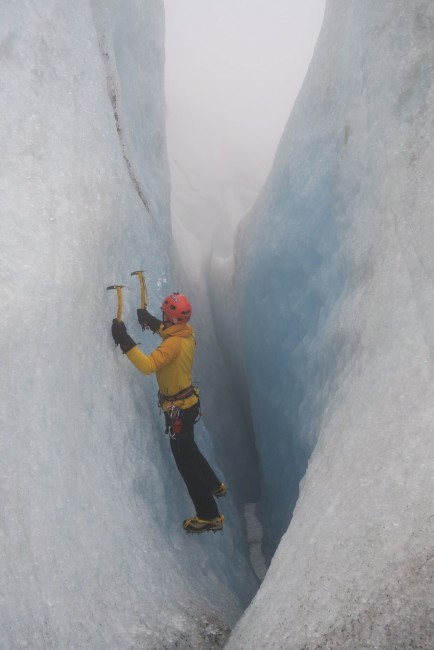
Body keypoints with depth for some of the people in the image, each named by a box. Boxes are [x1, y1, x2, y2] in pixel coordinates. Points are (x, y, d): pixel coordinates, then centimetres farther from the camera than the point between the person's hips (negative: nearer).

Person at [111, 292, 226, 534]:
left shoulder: (174, 343, -30)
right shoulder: (187, 332, -3)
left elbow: (148, 365, -42)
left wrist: (125, 341, -43)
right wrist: (150, 320, 23)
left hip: (178, 410, -9)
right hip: (189, 401, 9)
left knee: (186, 462, 2)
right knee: (190, 449, 30)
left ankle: (210, 516, 12)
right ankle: (215, 486, 50)